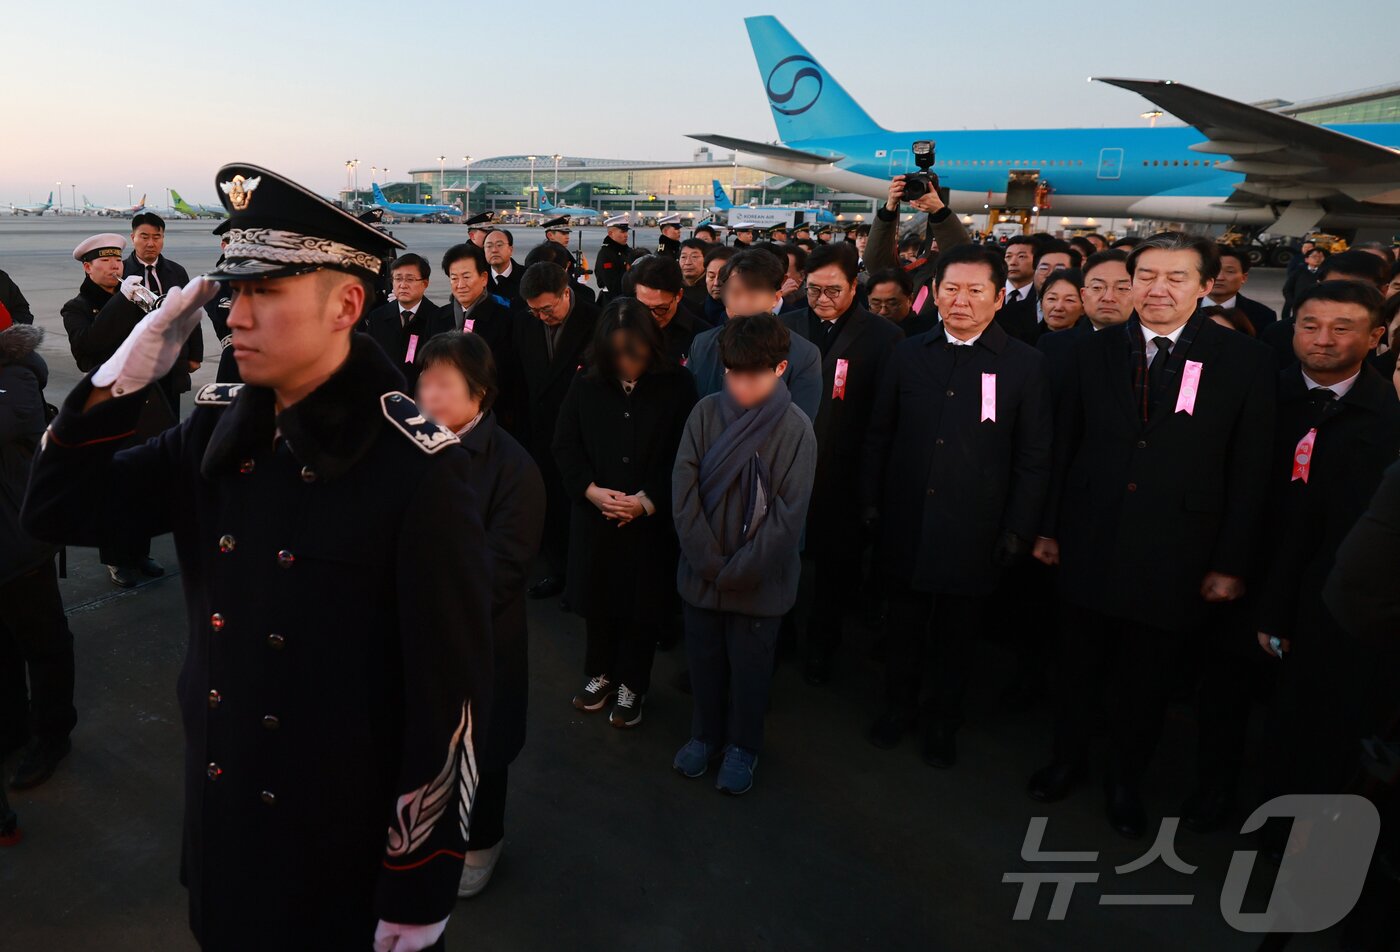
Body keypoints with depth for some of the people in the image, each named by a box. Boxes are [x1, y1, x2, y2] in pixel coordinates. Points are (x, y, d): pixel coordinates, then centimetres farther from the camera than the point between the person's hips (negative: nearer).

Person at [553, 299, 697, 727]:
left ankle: (631, 685, 29)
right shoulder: (586, 385, -1)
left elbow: (684, 454, -8)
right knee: (597, 599, 14)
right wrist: (591, 490, -11)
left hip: (651, 520, -2)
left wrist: (647, 500, -15)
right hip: (594, 516, 2)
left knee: (641, 604, 9)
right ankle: (600, 673, 38)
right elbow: (565, 445, 3)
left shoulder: (676, 385, -8)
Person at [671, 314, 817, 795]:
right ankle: (704, 734, 41)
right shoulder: (706, 413, -7)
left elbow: (788, 515, -13)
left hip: (760, 579, -2)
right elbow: (684, 490, -8)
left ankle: (742, 746, 36)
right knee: (703, 658, 18)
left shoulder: (796, 428, -13)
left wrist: (738, 570, -14)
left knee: (749, 666, 13)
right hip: (701, 571, 2)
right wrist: (707, 560, -12)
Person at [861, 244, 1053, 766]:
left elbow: (1033, 459, -3)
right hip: (905, 523, 2)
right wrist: (870, 502, 4)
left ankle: (942, 719, 36)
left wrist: (1018, 530, -6)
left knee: (954, 634, 14)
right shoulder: (908, 355, 2)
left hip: (970, 532, -2)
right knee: (905, 624, 16)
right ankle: (900, 704, 38)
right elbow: (879, 436, 7)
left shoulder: (1025, 365, -5)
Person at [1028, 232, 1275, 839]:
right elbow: (1064, 447, 3)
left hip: (1174, 557, -1)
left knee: (1146, 679, 14)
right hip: (1090, 547, 2)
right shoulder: (1092, 352, 1)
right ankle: (1067, 758, 39)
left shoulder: (1246, 362, -6)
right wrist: (1050, 528, 4)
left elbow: (1250, 472, -4)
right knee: (1079, 665, 16)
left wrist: (1232, 562, -4)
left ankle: (1125, 782, 37)